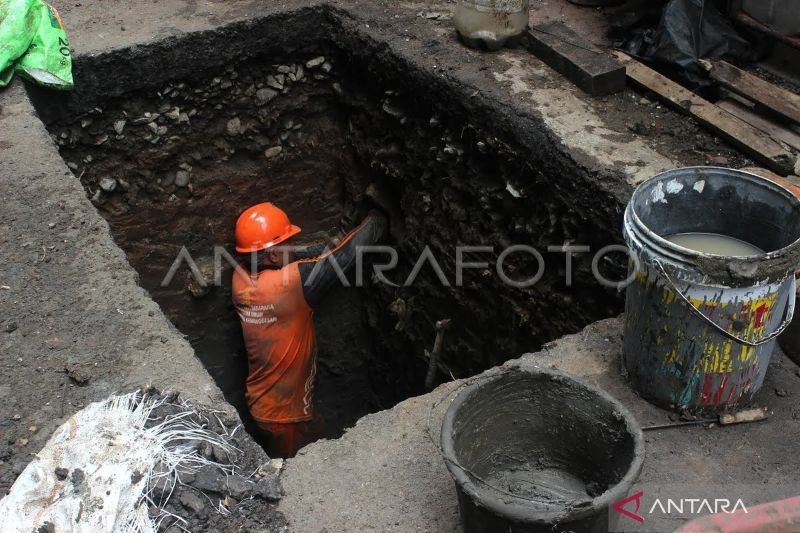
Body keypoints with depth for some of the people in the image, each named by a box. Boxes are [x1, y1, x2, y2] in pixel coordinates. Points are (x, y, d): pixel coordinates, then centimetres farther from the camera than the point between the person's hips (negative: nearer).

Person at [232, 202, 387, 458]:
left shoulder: (241, 277, -10)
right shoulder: (291, 282, -31)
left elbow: (296, 256, 5)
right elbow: (341, 258, -21)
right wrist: (375, 221, -7)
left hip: (261, 400, 7)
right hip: (285, 412, -7)